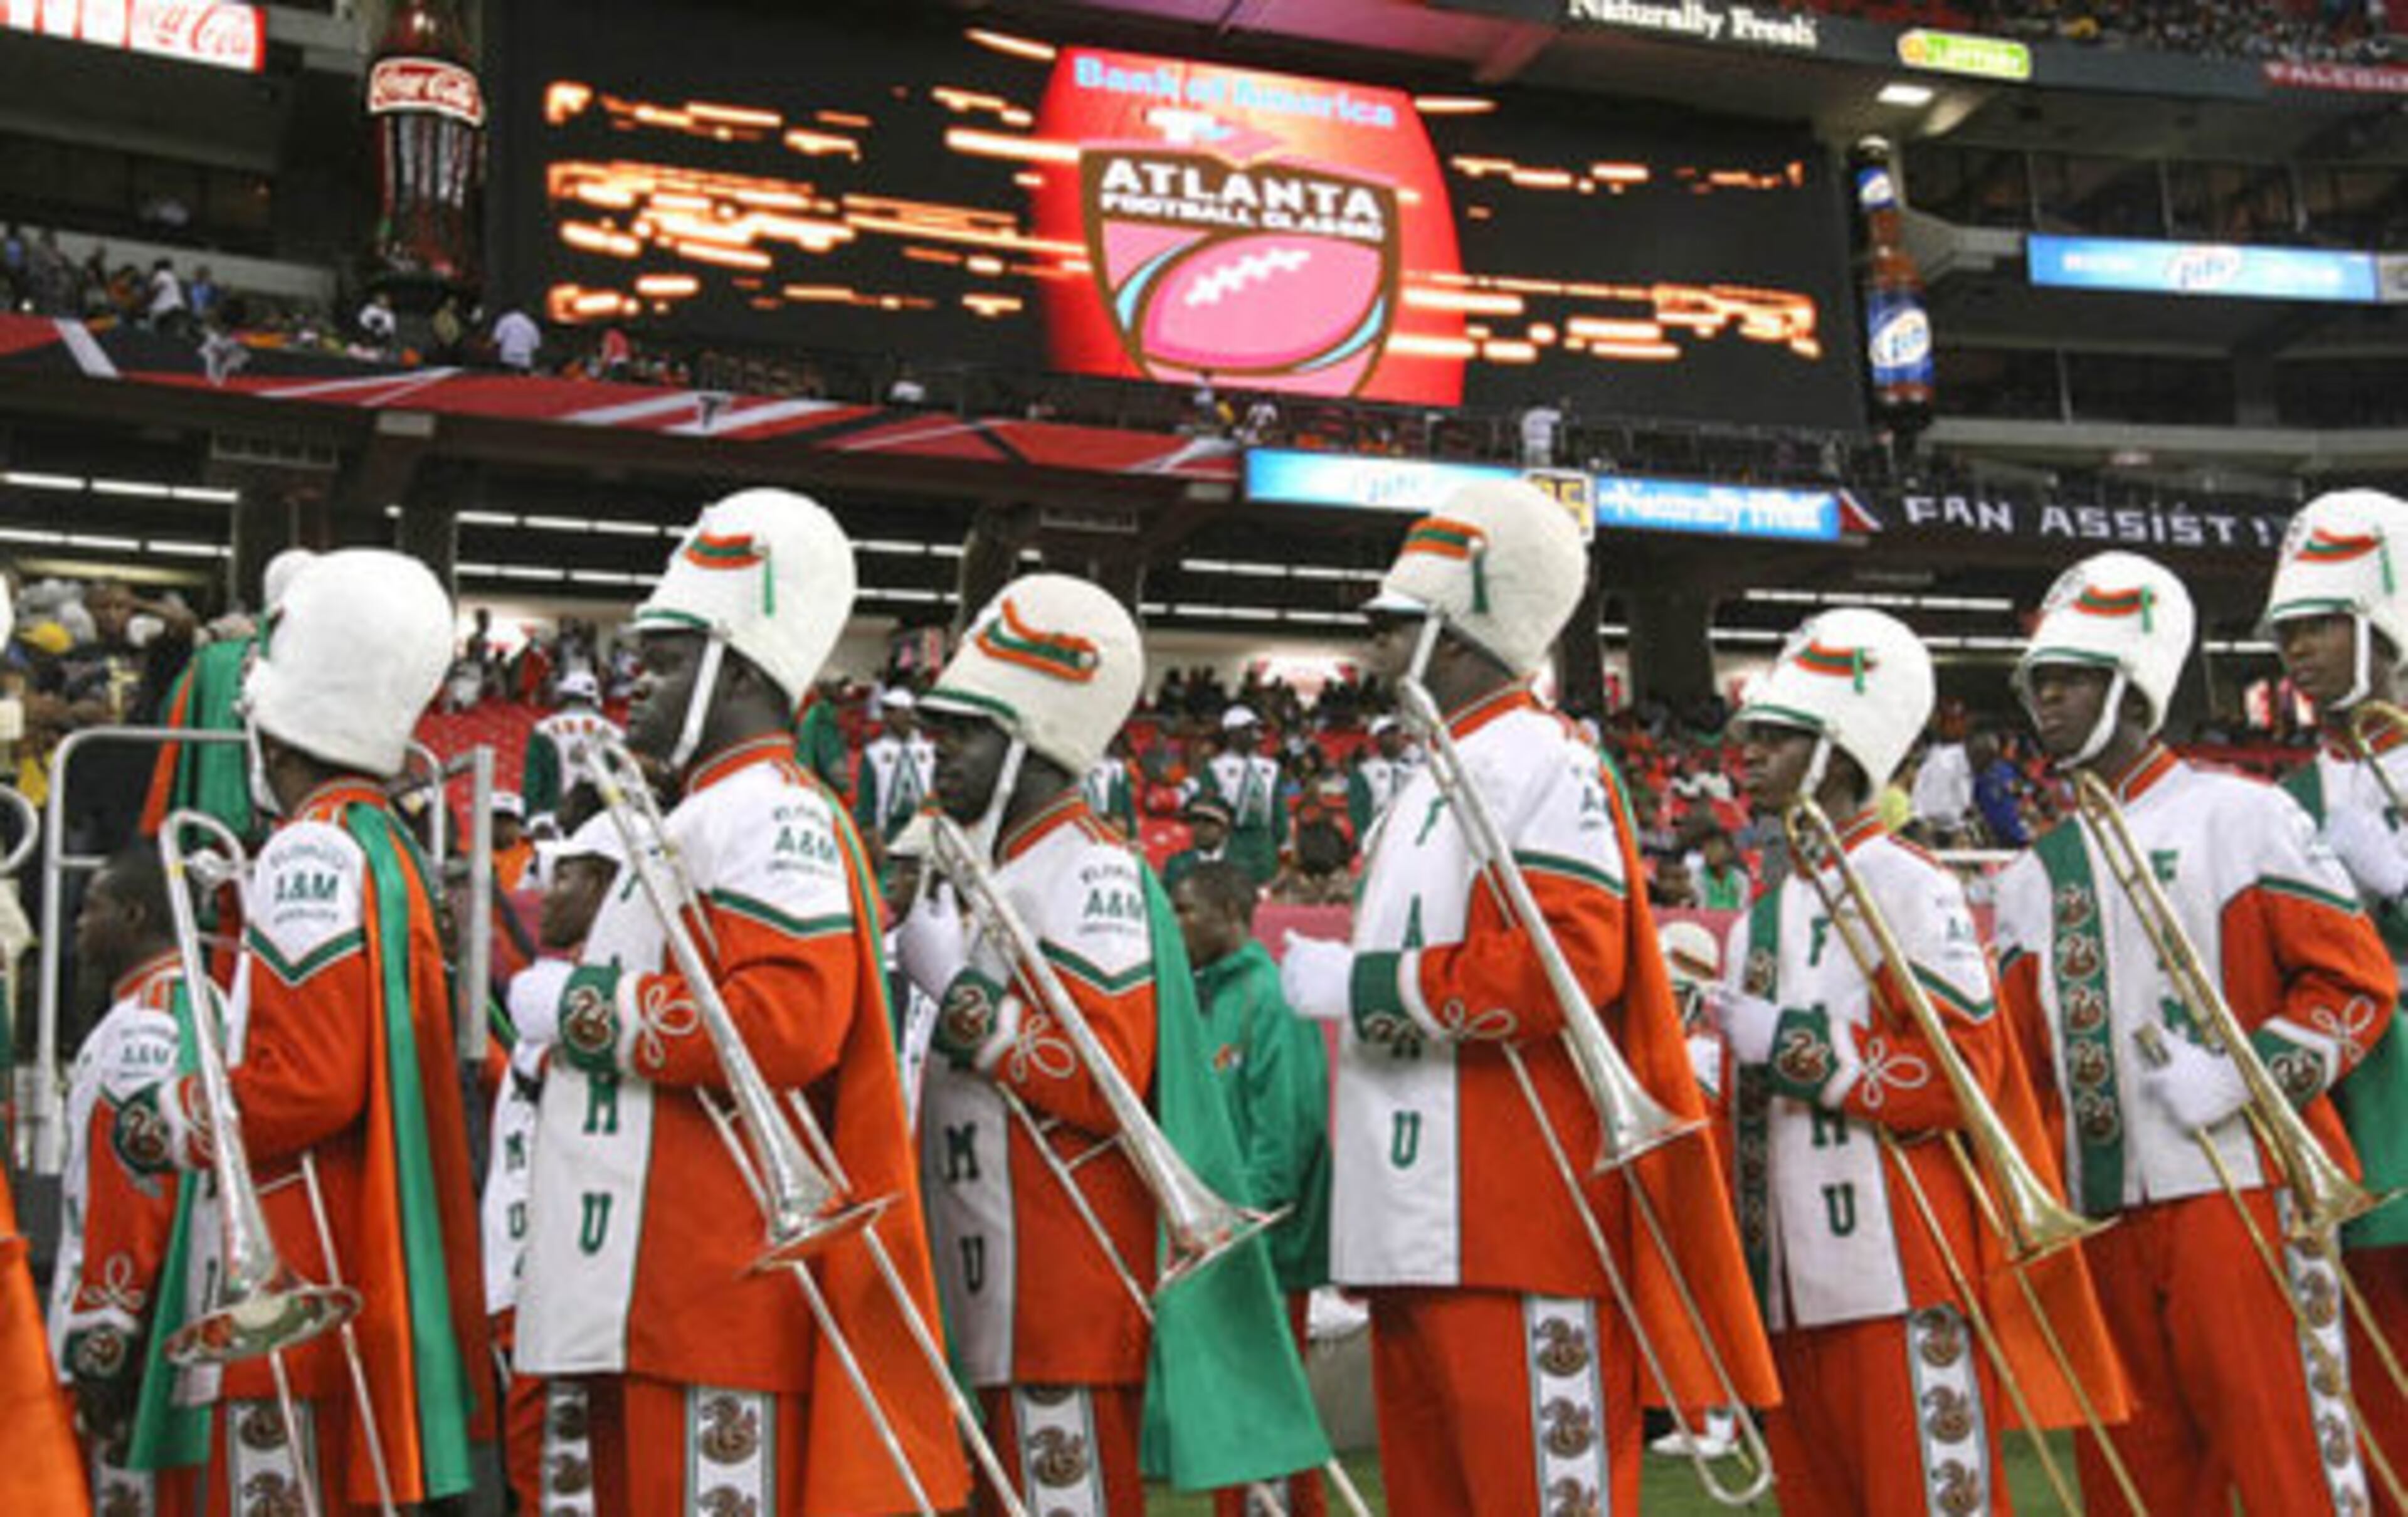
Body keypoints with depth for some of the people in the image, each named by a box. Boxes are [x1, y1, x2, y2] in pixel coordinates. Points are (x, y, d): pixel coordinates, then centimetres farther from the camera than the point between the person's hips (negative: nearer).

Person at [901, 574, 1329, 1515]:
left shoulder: (1086, 870, -13)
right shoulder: (985, 869, 17)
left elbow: (1110, 1082, -24)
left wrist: (954, 989, -22)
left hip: (1071, 1294, -10)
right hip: (996, 1294, 10)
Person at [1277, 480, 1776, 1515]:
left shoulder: (1536, 760, -8)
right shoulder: (1435, 779, 22)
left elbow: (1568, 964, -21)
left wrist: (1359, 981, -17)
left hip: (1515, 1239, -10)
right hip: (1416, 1237, 10)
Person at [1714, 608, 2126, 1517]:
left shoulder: (1907, 889, -7)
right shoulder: (1756, 923, 16)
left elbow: (1964, 1075, -15)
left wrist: (1791, 1044, -16)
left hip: (1906, 1287, -8)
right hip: (1791, 1297, 8)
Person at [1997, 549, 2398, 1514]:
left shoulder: (2237, 816, -2)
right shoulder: (2032, 876, 15)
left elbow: (2359, 979, -6)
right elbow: (2020, 1053, 18)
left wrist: (2241, 1077, -16)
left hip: (2238, 1188, -6)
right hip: (2103, 1210, 6)